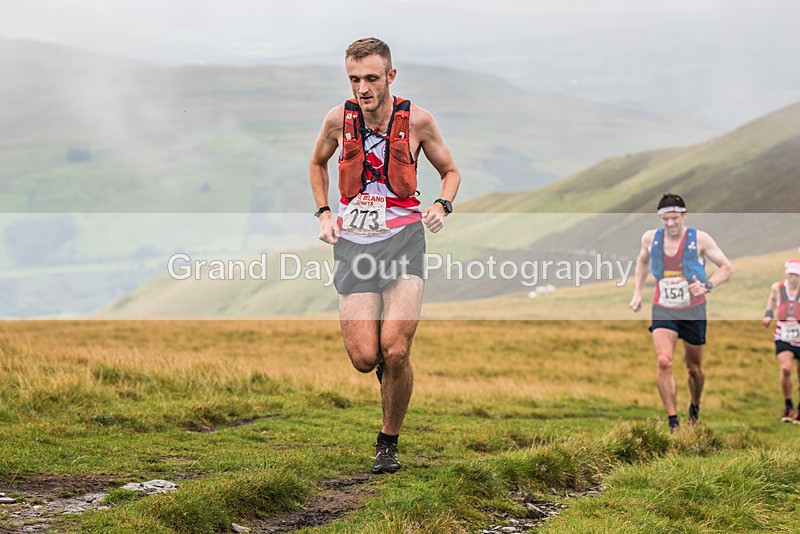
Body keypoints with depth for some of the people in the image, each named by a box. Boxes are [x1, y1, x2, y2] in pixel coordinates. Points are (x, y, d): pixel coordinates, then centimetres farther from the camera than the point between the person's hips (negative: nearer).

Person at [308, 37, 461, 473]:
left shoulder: (416, 120, -4)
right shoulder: (338, 119, 0)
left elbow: (450, 171, 11)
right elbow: (317, 164, 21)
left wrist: (442, 206, -8)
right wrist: (323, 213, 8)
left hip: (403, 237, -2)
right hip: (352, 241, 2)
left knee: (395, 353, -16)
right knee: (364, 359, -8)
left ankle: (389, 442, 6)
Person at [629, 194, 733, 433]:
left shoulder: (699, 239, -11)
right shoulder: (650, 238, -3)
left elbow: (727, 267, -6)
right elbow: (642, 261, 19)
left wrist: (707, 285, -23)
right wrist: (637, 293, 11)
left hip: (693, 312, -1)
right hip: (663, 311, 1)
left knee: (694, 368, 12)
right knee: (664, 362, -21)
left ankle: (695, 406, 44)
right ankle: (673, 422, -17)